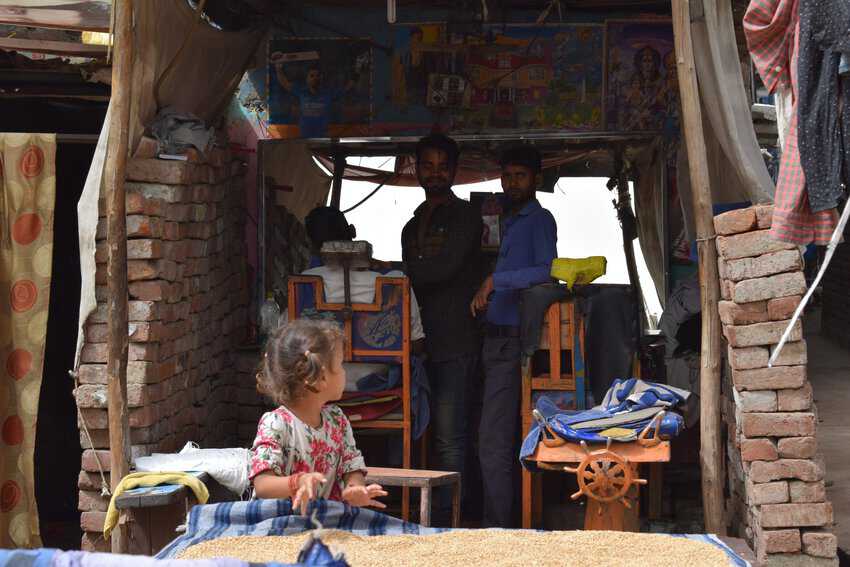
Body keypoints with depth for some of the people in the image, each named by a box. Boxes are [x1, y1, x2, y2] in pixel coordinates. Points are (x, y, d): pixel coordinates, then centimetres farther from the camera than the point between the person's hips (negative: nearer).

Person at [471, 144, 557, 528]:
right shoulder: (509, 221, 23)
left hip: (514, 341, -9)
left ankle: (498, 525, -11)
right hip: (500, 338, 9)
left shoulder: (539, 220, -6)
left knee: (493, 441, -12)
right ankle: (511, 521, 16)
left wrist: (496, 280, -23)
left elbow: (547, 269, -23)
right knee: (509, 438, 11)